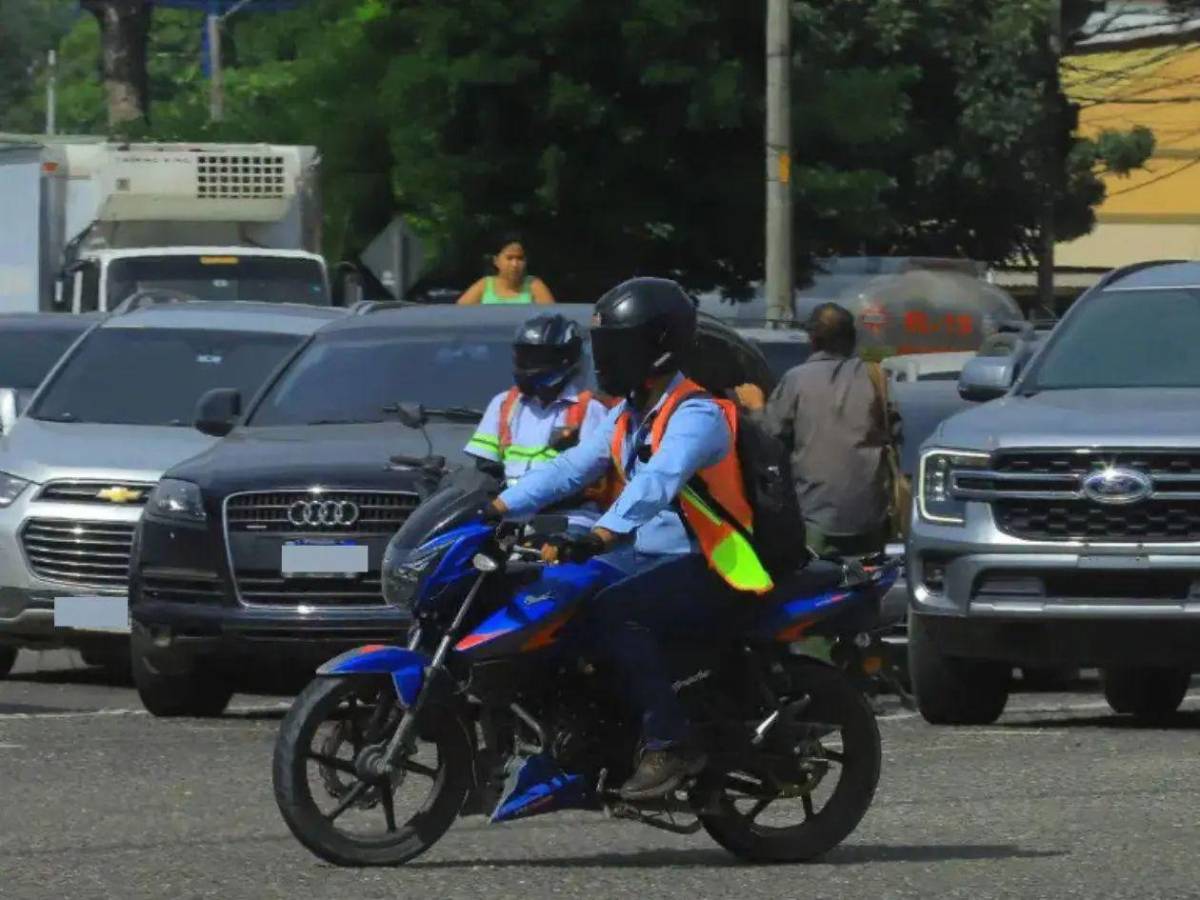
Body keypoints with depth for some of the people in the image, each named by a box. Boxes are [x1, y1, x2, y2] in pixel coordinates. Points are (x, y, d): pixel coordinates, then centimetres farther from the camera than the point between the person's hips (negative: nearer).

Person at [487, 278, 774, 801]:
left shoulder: (695, 415, -16)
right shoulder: (627, 417, 16)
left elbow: (658, 481, -33)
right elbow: (570, 469, 12)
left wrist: (601, 537, -47)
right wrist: (499, 509, -1)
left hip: (709, 574, -10)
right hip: (652, 561, 10)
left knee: (611, 612, -32)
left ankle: (670, 745, -31)